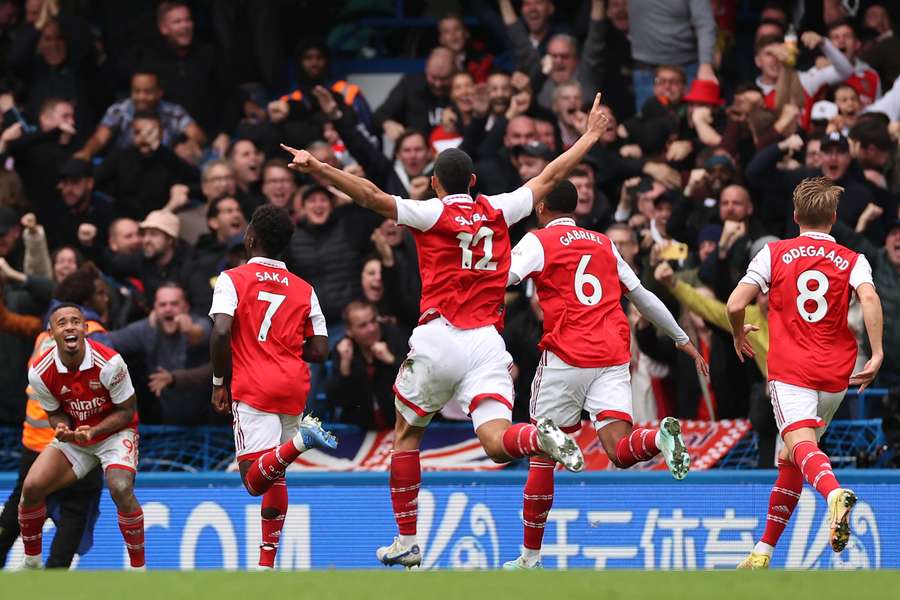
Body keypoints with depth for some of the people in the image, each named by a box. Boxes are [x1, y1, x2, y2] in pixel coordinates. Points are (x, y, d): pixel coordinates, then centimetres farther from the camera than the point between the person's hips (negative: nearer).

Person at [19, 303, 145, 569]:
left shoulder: (108, 363, -25)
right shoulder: (40, 372, -15)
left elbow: (126, 411, -14)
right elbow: (55, 413, 2)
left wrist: (93, 431, -28)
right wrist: (62, 428, -23)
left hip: (114, 432, -4)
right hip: (72, 437, 4)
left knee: (121, 489, -30)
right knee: (31, 488, -11)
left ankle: (139, 568, -14)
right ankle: (31, 563, 13)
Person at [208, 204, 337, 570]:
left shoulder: (232, 279, 1)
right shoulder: (304, 290, 12)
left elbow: (221, 332, -13)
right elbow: (320, 351, 7)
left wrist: (219, 383, -1)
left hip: (253, 389, -5)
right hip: (294, 389, 5)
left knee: (255, 480, -12)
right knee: (275, 476, 16)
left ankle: (300, 440, -39)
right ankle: (266, 564, 13)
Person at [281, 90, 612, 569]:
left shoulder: (432, 214, 1)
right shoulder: (498, 211, 12)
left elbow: (372, 197, -12)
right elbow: (550, 177, 24)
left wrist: (317, 168, -16)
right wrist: (590, 137, 37)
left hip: (438, 339, -2)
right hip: (487, 344, 2)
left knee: (406, 435, 16)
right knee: (497, 444, -7)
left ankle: (406, 541, 16)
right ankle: (542, 437, -42)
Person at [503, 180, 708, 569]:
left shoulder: (538, 241, 5)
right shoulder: (604, 244, 20)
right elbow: (643, 297, 26)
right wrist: (683, 340, 33)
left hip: (566, 357, -4)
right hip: (614, 357, 4)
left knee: (543, 455, 7)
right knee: (620, 451, -7)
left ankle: (531, 556, 12)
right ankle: (659, 436, -40)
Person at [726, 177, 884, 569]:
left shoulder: (774, 254, 6)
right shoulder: (852, 261, 8)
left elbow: (735, 305, -1)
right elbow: (869, 298, -13)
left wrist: (739, 335, 20)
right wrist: (877, 354, -14)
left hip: (789, 371, -3)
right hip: (835, 375, 3)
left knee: (802, 446, -22)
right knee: (789, 460, 18)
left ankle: (834, 493, -56)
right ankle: (764, 551, 22)